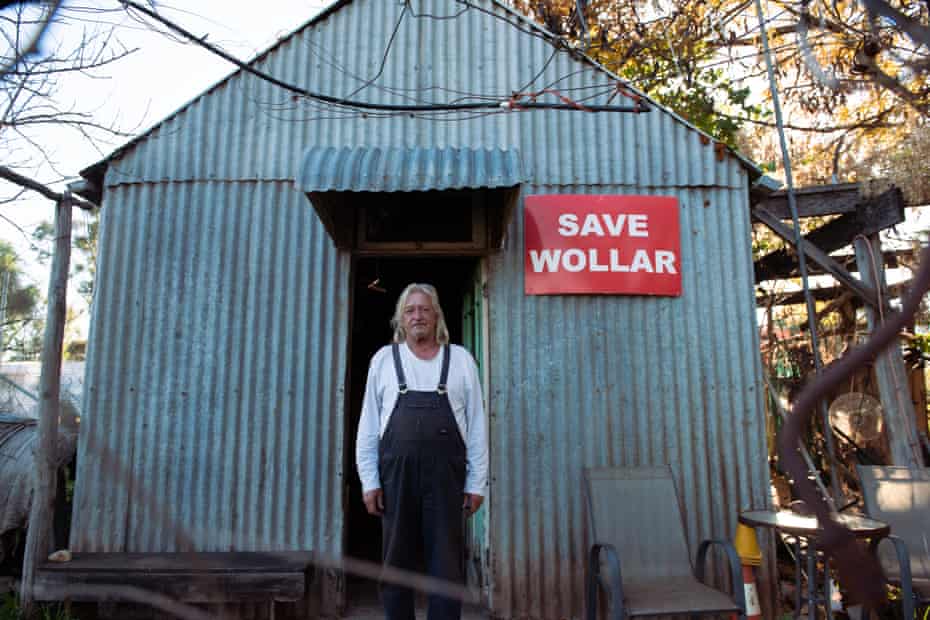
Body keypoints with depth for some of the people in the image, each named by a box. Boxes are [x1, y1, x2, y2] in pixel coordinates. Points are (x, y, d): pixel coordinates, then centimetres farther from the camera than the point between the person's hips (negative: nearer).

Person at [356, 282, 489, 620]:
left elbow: (476, 425, 4)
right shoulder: (384, 359, 8)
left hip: (446, 475, -1)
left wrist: (476, 483, 0)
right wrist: (369, 480, 0)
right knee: (396, 563, 10)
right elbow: (368, 425, 6)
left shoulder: (461, 359, 6)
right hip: (396, 473, 1)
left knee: (447, 566, 4)